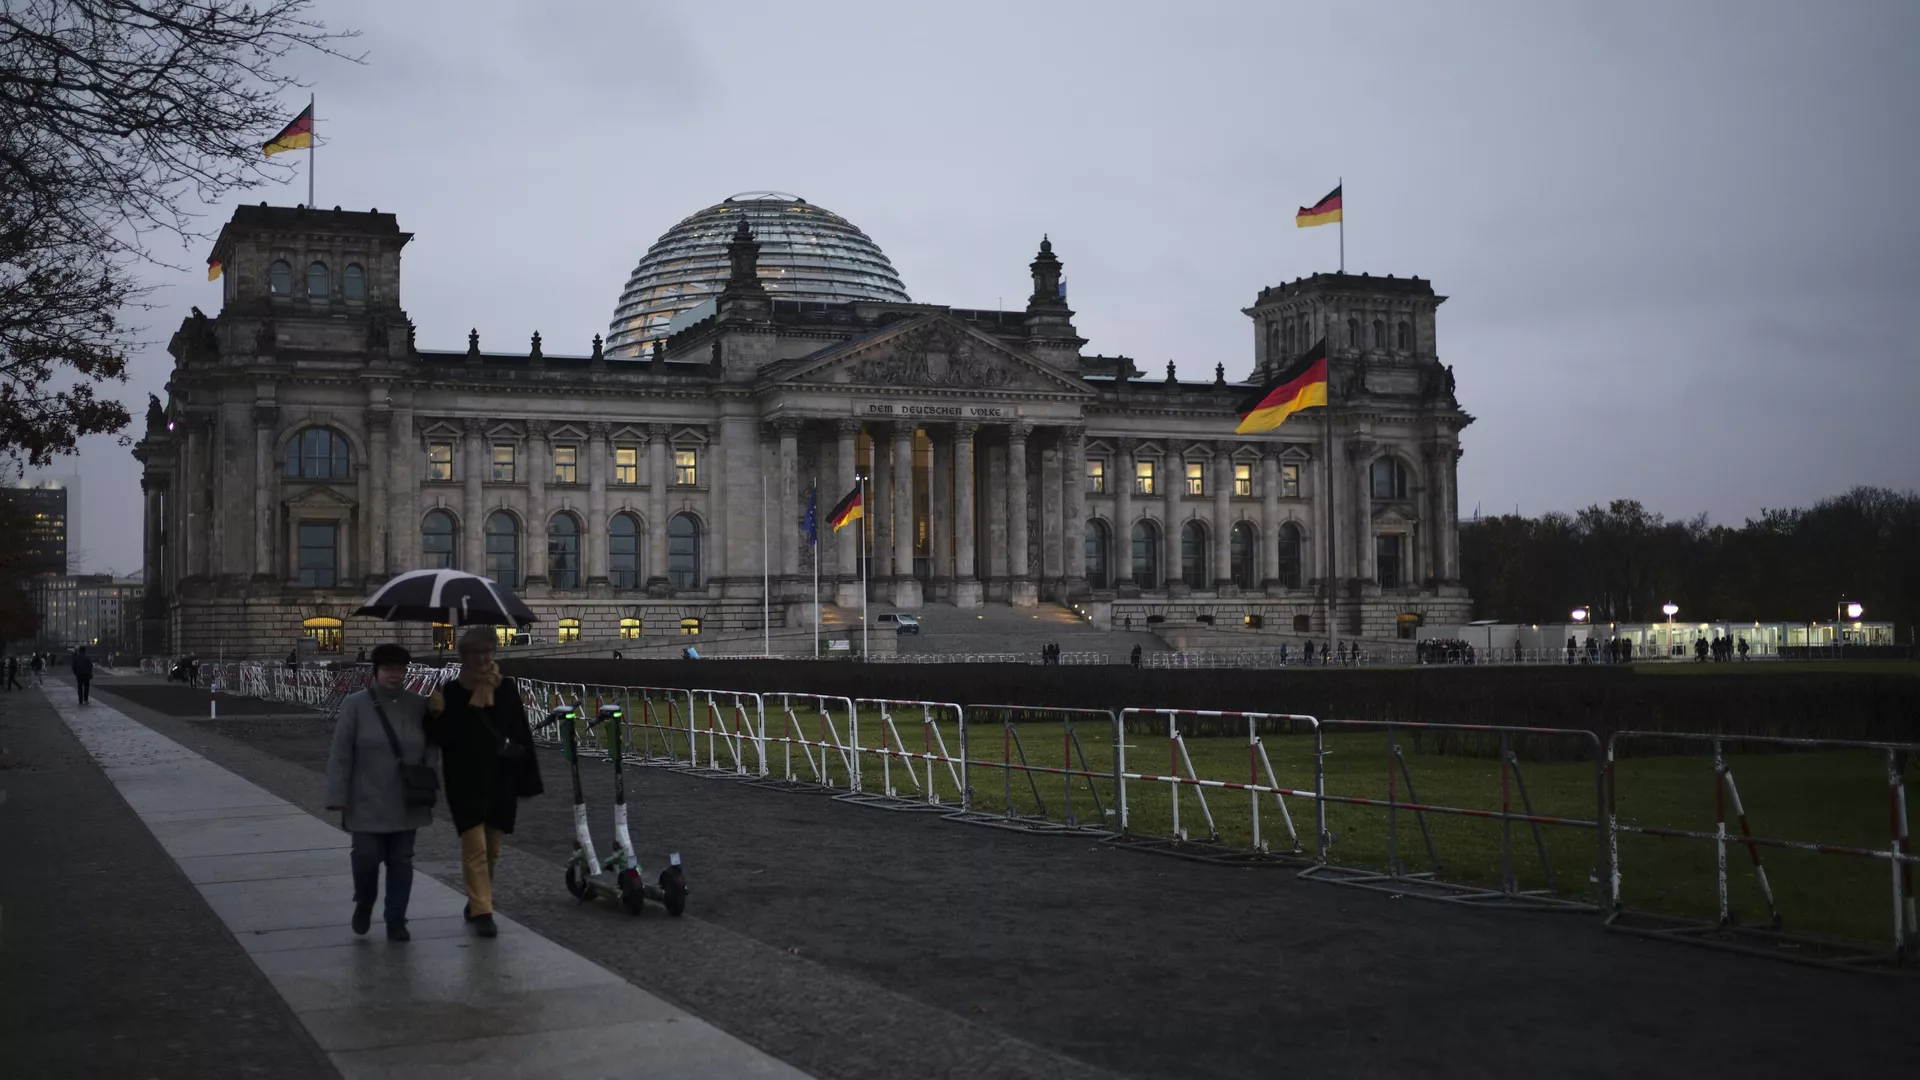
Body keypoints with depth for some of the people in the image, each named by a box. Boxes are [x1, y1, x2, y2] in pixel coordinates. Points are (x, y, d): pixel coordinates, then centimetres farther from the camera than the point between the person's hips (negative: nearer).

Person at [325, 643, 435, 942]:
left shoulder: (418, 705, 2)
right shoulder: (355, 705, -5)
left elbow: (428, 751, 6)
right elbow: (341, 755, -5)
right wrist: (339, 797, -9)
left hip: (406, 803, 2)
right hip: (367, 802, -2)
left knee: (401, 860, 5)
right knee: (367, 856, -4)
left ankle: (396, 921, 14)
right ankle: (363, 903, 26)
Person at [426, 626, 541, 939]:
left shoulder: (507, 689, 0)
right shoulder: (452, 692, -4)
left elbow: (522, 735, 2)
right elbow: (440, 737, -4)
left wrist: (527, 778, 0)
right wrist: (435, 716, -24)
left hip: (501, 782, 3)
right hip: (466, 784, -3)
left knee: (492, 849, 13)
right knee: (475, 847, -7)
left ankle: (476, 903, 30)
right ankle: (482, 912, -5)